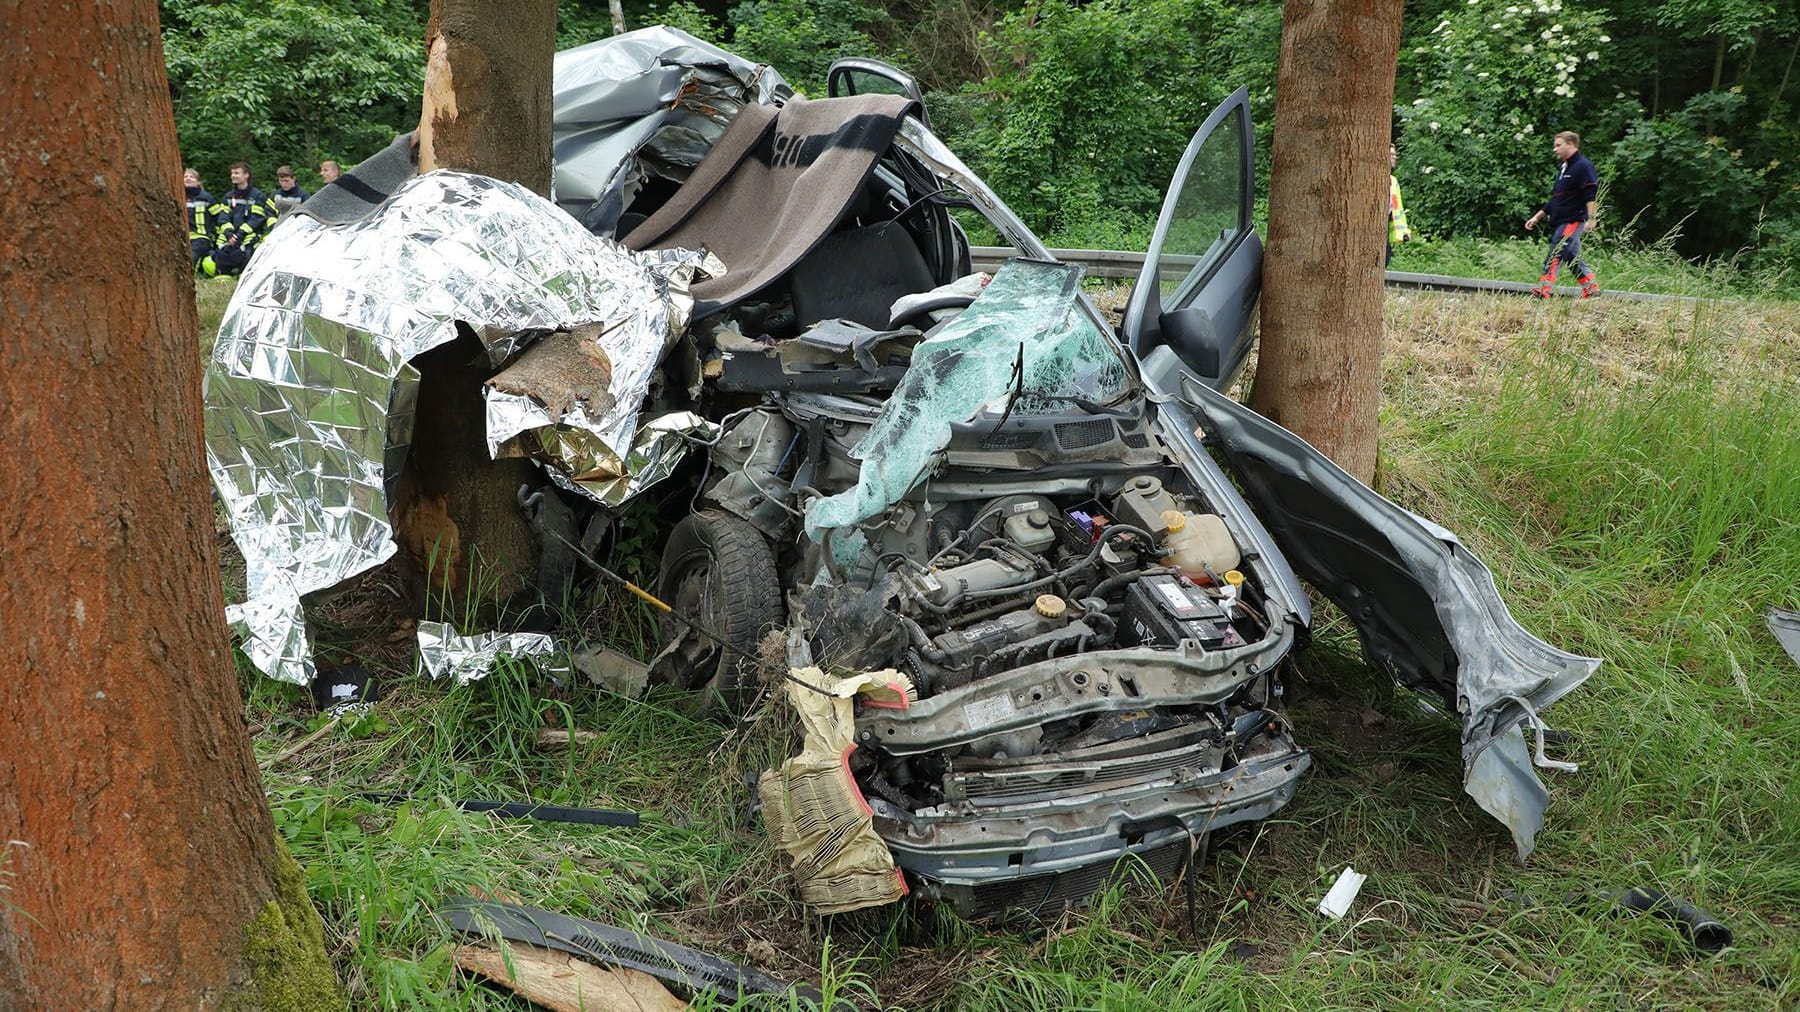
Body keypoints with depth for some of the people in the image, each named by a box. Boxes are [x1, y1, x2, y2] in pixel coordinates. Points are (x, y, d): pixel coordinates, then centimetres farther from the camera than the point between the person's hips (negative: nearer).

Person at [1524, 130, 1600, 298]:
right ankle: (1592, 289, 22)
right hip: (1559, 222, 10)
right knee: (1573, 259, 13)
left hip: (1573, 221, -10)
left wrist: (1590, 219, -26)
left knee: (1554, 256, -20)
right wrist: (1537, 217, 26)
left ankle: (1544, 291, -29)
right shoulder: (1563, 168, 21)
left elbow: (1591, 195, -17)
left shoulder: (1583, 166, -8)